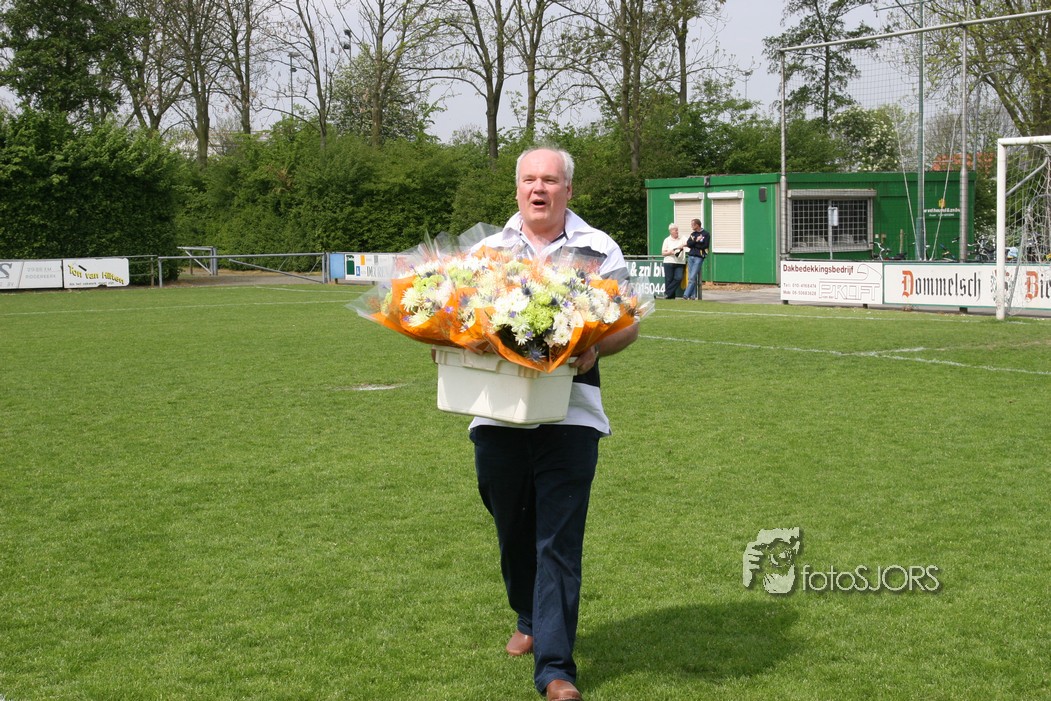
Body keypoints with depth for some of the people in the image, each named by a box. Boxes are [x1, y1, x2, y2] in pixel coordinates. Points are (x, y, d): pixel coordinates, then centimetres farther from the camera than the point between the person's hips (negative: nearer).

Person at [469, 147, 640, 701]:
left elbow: (628, 323, 3)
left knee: (559, 540, -5)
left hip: (568, 414, -3)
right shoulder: (488, 248, 13)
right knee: (513, 530, 14)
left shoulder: (598, 249, 5)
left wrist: (594, 348, -17)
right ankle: (529, 620, 39)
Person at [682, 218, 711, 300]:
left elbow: (705, 246, -12)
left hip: (699, 257, -6)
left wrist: (693, 244, -7)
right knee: (691, 277, 5)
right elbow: (688, 244, 1)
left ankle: (686, 295, -14)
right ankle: (693, 295, 9)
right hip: (690, 256, 6)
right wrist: (696, 240, -14)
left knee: (693, 277, -11)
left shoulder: (706, 234, -2)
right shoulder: (693, 234, 16)